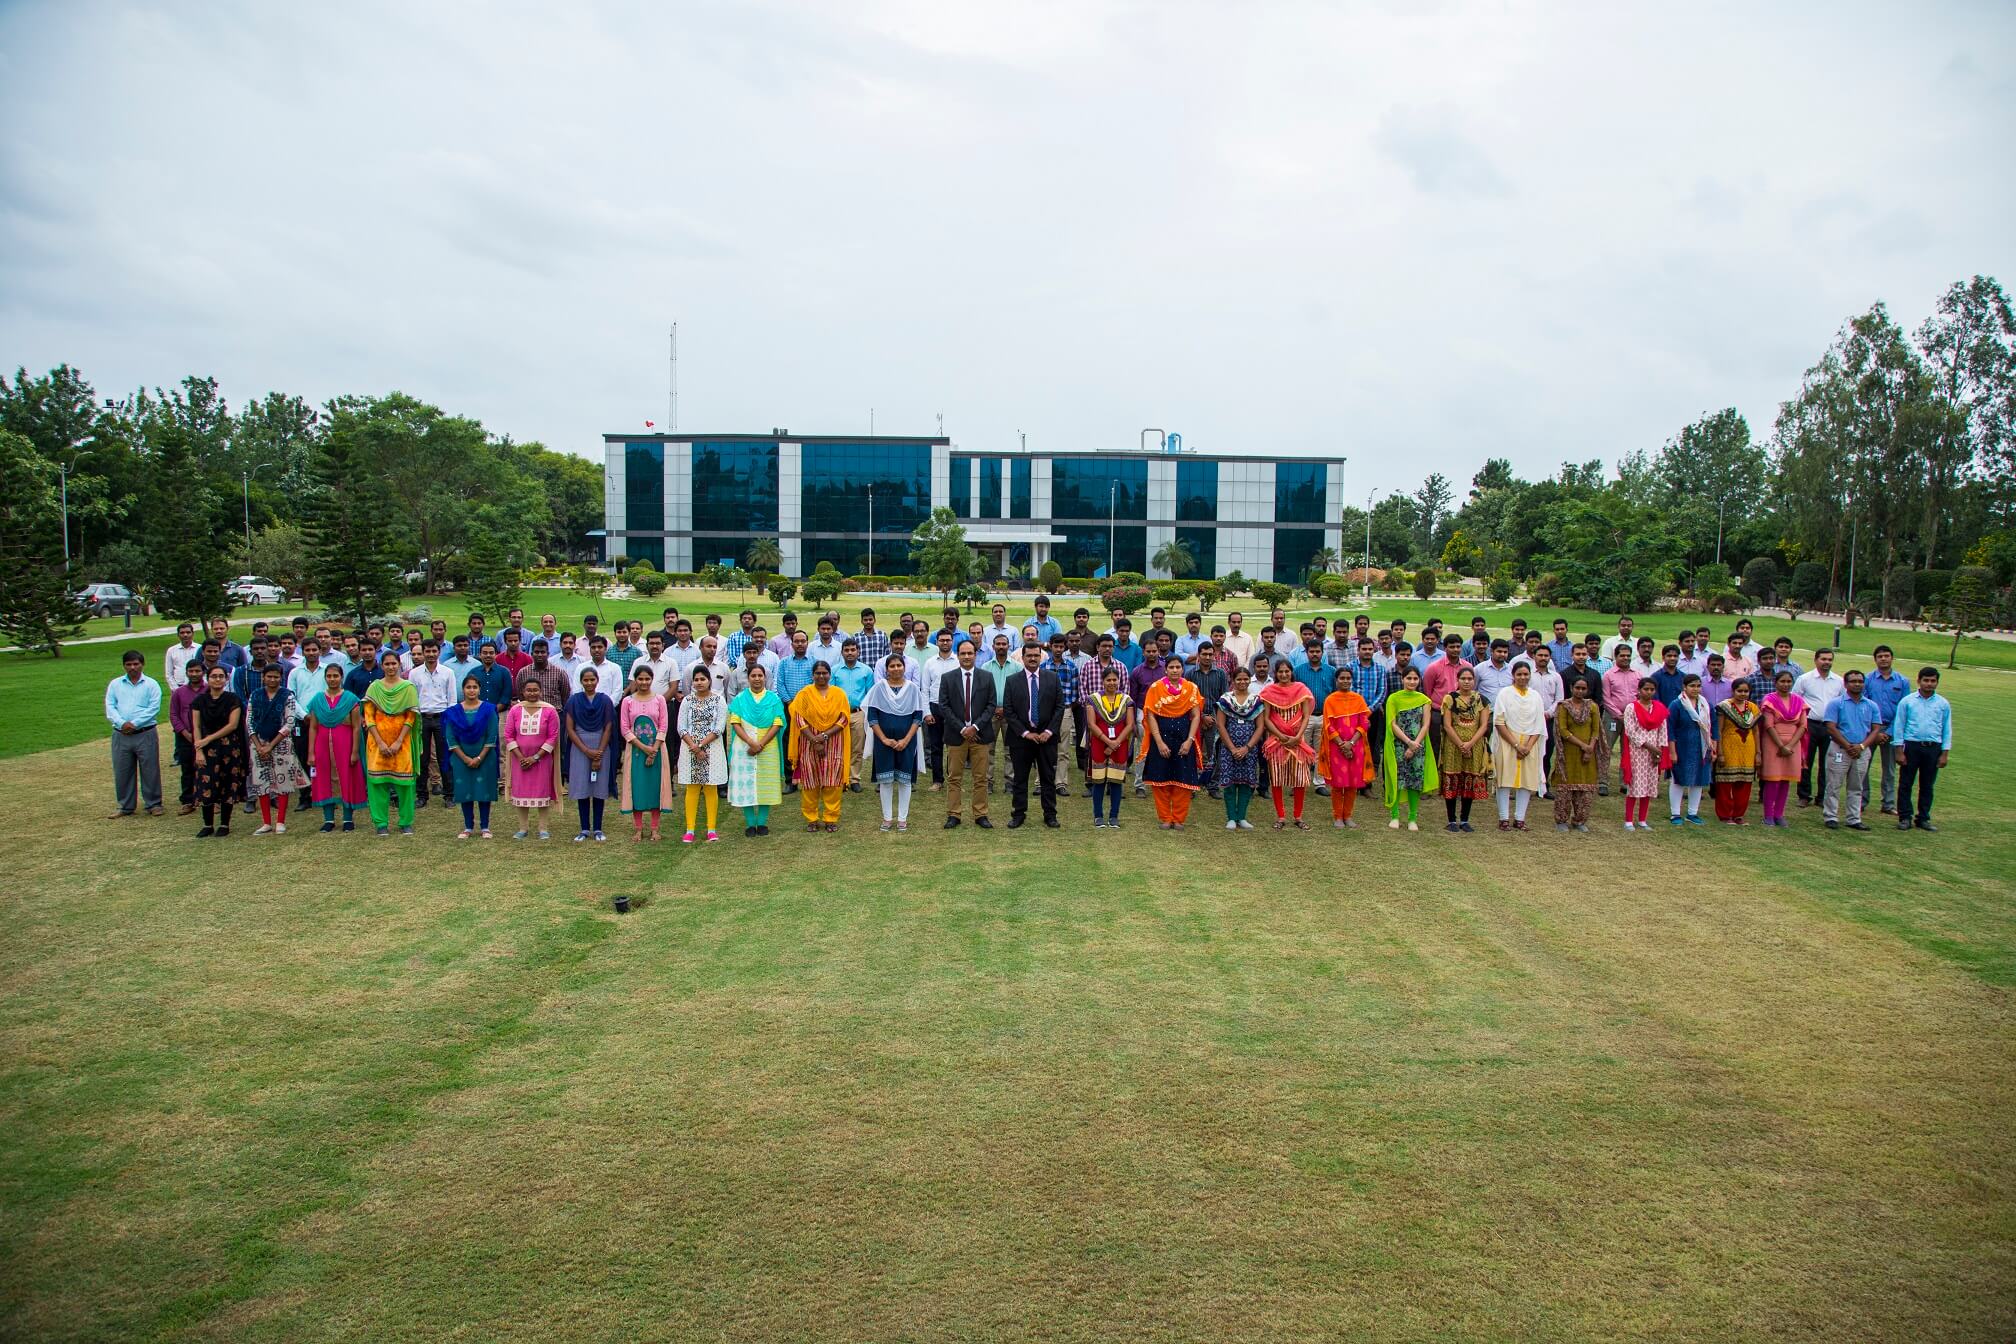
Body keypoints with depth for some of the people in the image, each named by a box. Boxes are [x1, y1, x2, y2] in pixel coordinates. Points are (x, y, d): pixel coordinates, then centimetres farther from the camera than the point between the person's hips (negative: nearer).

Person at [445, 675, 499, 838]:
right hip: (461, 759, 1)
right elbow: (450, 739, -1)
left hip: (484, 758, -1)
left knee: (484, 792, 0)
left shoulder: (488, 709, -3)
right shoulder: (453, 711, 1)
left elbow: (491, 737, -5)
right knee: (465, 792, 4)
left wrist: (479, 758, -11)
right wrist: (465, 758, -9)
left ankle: (485, 827, 9)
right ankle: (468, 827, 14)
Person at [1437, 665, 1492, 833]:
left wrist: (1470, 743, -14)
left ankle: (1464, 820, 13)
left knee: (1471, 784, 5)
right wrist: (1461, 745, -13)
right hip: (1453, 746, -2)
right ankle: (1452, 820, 6)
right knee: (1452, 782, -2)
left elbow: (1484, 725, -1)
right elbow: (1447, 725, -5)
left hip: (1475, 747, 2)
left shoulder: (1482, 700, 6)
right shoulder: (1450, 699, 0)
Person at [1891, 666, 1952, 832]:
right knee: (1905, 783, 1)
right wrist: (1899, 751, -5)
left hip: (1933, 748, 2)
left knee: (1927, 786, 9)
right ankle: (1905, 817, 8)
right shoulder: (1907, 702, 0)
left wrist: (1944, 754, 2)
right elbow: (1899, 726, 0)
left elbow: (1947, 730, 8)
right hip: (1911, 745, -1)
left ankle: (1923, 818, 18)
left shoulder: (1943, 704, 5)